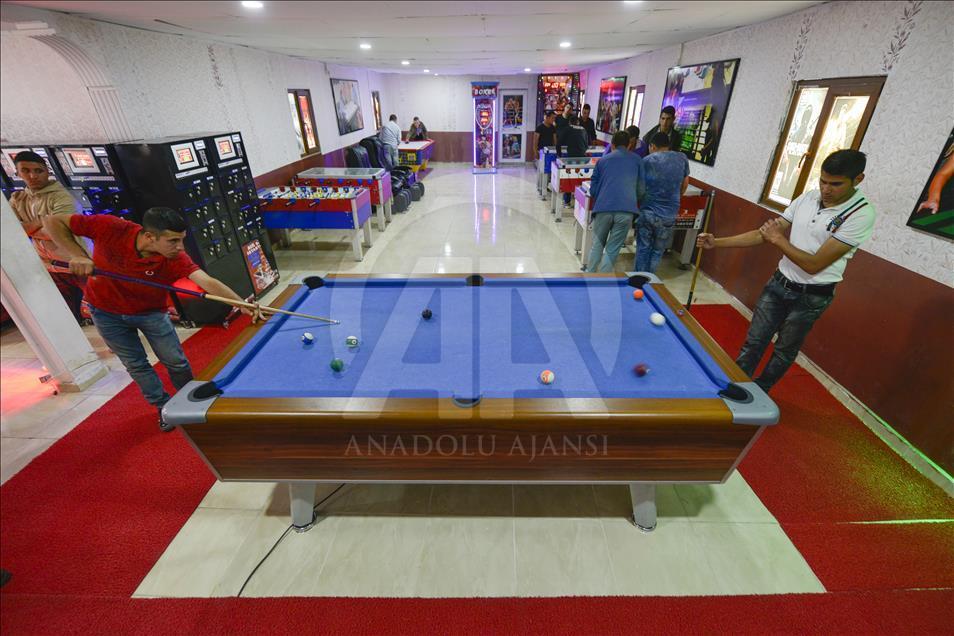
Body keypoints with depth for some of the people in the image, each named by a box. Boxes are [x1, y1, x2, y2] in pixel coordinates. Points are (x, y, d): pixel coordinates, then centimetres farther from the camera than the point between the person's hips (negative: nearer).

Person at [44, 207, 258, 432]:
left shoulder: (176, 259, -32)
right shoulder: (112, 229, -30)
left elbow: (208, 282, -49)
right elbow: (53, 222, -17)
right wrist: (78, 255, -32)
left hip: (151, 312, -1)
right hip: (106, 311, 1)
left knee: (176, 362, 3)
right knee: (136, 365, 10)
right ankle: (164, 406, 30)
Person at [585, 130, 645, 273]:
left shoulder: (603, 160, 19)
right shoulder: (637, 160, 16)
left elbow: (593, 190, 17)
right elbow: (641, 189, 16)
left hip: (603, 209, 1)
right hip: (627, 210, -1)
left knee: (597, 245, 16)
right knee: (612, 250, 5)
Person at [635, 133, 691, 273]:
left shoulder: (647, 160, -2)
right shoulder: (682, 159, 6)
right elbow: (684, 185, 17)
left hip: (646, 212, -1)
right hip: (668, 216, 1)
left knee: (643, 249, 12)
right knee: (657, 252, 15)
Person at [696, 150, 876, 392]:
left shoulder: (861, 215, -18)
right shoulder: (809, 197, -1)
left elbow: (814, 264, -21)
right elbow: (765, 234, 1)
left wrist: (778, 239, -16)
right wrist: (717, 242, -9)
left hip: (811, 297, -4)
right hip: (779, 283, 5)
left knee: (784, 352, 13)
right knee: (753, 343, 8)